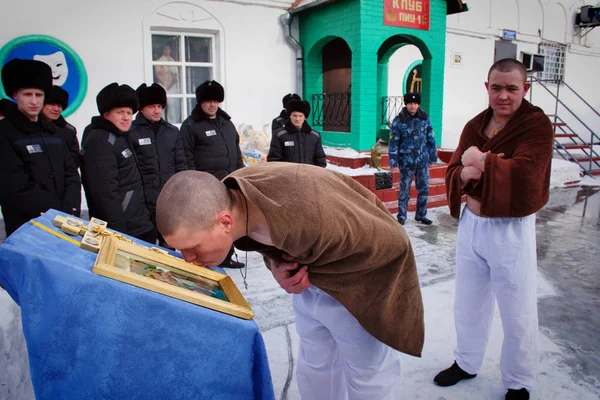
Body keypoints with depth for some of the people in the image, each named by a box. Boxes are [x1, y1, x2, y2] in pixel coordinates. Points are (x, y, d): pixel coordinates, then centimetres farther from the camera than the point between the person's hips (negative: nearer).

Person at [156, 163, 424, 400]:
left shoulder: (310, 223, -44)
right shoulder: (226, 197, -20)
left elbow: (391, 243, -27)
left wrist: (312, 271, -22)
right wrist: (277, 265, -19)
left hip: (356, 286, -6)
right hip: (311, 278, 6)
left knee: (367, 373, 14)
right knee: (314, 365, 21)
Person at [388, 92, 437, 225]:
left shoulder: (425, 118, 3)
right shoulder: (398, 121, -7)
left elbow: (430, 138, 9)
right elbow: (393, 142, -7)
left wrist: (433, 156, 9)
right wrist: (393, 160, -11)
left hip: (423, 160, 4)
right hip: (406, 162, -3)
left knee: (424, 189, 11)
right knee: (404, 189, 5)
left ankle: (421, 215, 25)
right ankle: (401, 216, 18)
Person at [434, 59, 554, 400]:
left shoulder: (537, 124, -11)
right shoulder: (475, 126, 6)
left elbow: (524, 175, -26)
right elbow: (453, 173, 1)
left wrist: (481, 161, -16)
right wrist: (468, 173, -20)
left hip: (511, 230, -5)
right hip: (471, 224, 6)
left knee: (518, 314, 10)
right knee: (469, 304, 20)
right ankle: (467, 363, 42)